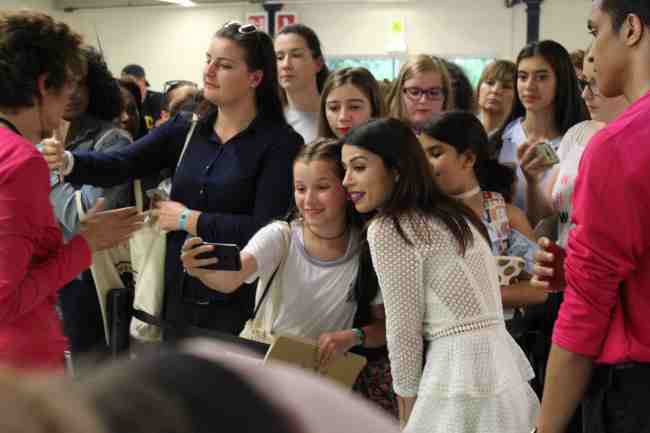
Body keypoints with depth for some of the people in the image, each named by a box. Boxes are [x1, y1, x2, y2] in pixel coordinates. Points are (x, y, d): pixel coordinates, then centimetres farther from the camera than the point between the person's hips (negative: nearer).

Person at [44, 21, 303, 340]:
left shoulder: (280, 142, -10)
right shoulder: (185, 129, 5)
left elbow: (266, 229, -18)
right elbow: (120, 164, -5)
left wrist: (189, 220, -13)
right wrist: (66, 161, -23)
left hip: (235, 306, -5)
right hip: (178, 297, 5)